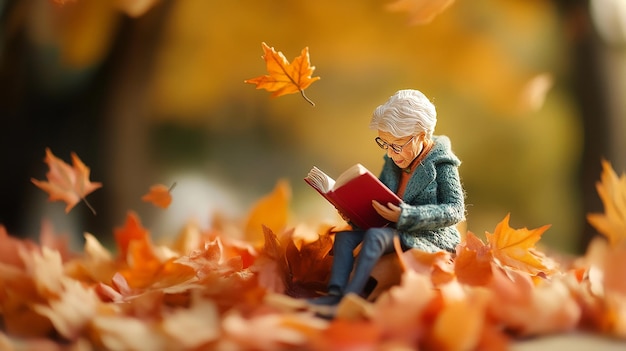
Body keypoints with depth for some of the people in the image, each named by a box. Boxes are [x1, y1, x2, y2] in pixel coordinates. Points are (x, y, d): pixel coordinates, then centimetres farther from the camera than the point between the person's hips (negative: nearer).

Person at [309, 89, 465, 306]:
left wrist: (405, 216, -27)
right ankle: (335, 294, -37)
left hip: (431, 240, -7)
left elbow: (455, 211, -15)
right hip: (397, 234, 7)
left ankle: (348, 298, -43)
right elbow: (377, 201, 21)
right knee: (345, 236, -17)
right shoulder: (391, 162, 11)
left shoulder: (441, 163, -8)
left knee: (375, 236, -32)